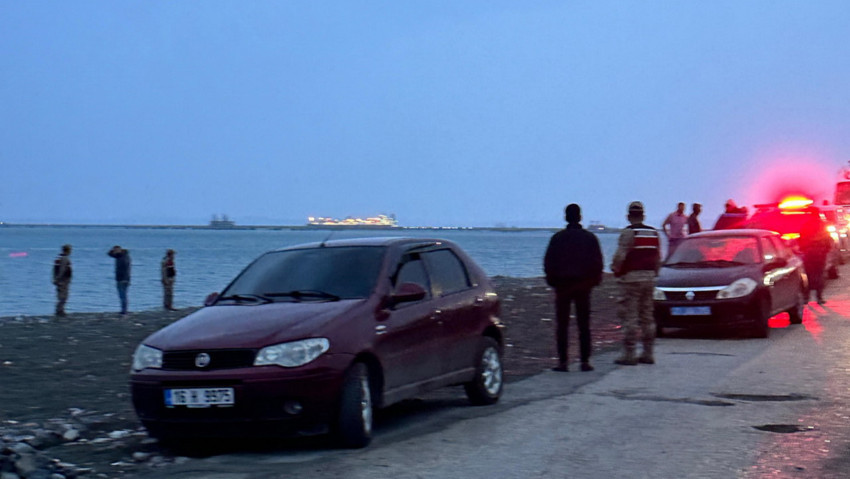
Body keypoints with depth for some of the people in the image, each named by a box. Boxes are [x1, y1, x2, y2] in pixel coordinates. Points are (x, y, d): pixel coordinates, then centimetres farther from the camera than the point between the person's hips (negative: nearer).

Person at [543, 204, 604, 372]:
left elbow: (548, 263, -3)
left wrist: (552, 280, 8)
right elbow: (598, 262, 2)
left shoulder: (557, 238, -3)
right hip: (583, 285, 2)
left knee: (561, 325, 2)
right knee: (584, 325, 5)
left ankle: (563, 362, -3)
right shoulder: (590, 238, 1)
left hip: (562, 284, -1)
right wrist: (593, 281, 12)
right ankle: (585, 361, 3)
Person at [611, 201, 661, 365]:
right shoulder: (653, 233, 10)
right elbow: (658, 258, 14)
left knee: (629, 316, -4)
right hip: (649, 278, 7)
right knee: (647, 316, 12)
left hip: (631, 278, -7)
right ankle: (648, 353, 14)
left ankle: (629, 354, -6)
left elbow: (620, 256, -17)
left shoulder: (628, 232, -11)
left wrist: (615, 269, 1)